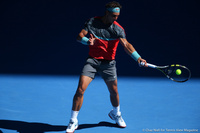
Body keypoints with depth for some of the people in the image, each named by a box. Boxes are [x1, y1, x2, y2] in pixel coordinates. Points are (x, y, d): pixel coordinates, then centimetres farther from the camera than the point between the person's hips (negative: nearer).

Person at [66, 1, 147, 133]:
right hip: (92, 60, -1)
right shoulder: (92, 22, -3)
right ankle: (73, 121, 2)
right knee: (80, 89, -12)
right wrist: (87, 41, -27)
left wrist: (138, 58, -38)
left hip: (109, 63, 1)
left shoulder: (118, 29, -9)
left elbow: (126, 45, -21)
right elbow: (80, 36, -4)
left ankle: (116, 114, 43)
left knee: (114, 91, 10)